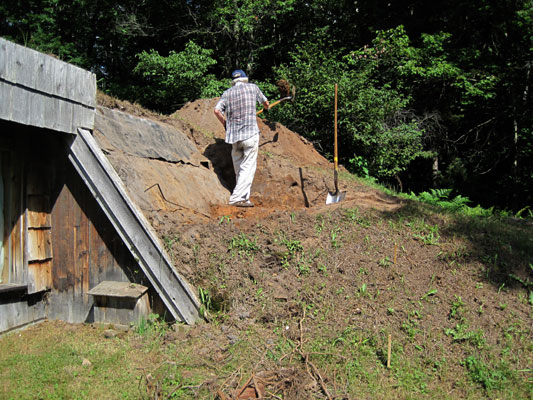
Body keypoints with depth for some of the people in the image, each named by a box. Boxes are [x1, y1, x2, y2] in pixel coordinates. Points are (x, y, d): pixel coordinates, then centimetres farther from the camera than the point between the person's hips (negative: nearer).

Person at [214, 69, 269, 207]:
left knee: (238, 167, 13)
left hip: (233, 134, 4)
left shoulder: (227, 93, 11)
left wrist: (225, 124, 15)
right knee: (248, 166, -4)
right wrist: (267, 108, 46)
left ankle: (244, 197, 19)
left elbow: (217, 110, -1)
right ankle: (237, 197, -12)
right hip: (250, 133, -4)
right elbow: (265, 102, 23)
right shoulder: (252, 87, 8)